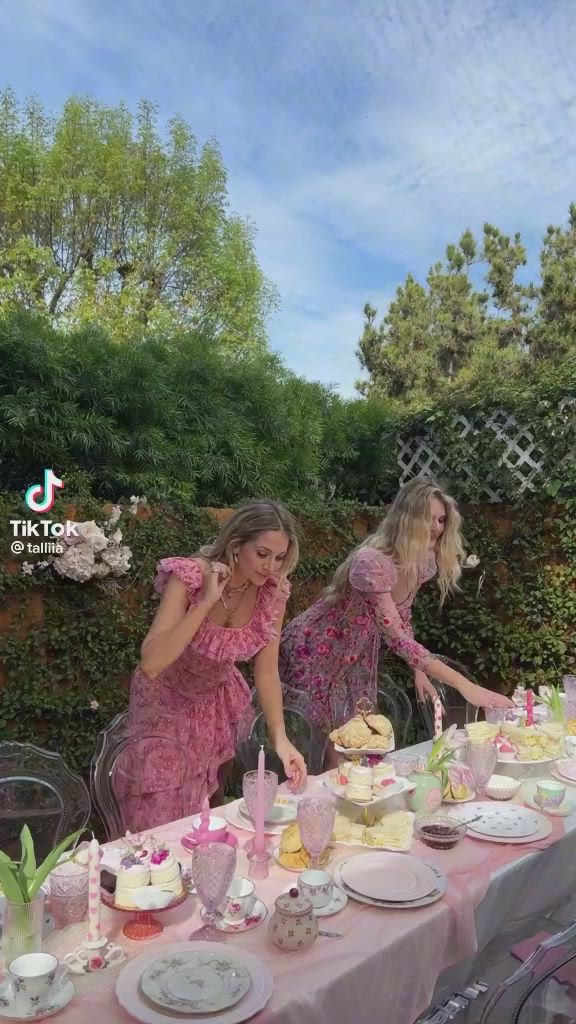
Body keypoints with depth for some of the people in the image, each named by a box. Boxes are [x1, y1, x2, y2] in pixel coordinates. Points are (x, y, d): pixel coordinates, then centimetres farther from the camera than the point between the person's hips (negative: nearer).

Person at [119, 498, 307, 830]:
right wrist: (206, 602, -41)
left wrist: (281, 739, -21)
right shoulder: (190, 576, -31)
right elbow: (151, 663, -38)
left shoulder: (273, 592, -18)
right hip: (168, 702, -3)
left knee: (207, 807, 19)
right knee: (163, 820, 10)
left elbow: (267, 673, -11)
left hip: (218, 702, 4)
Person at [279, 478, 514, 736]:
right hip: (313, 656, -7)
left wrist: (419, 670, -2)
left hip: (356, 659, 7)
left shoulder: (425, 563, -6)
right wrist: (464, 686, -41)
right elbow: (397, 639, -38)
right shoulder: (372, 563, -33)